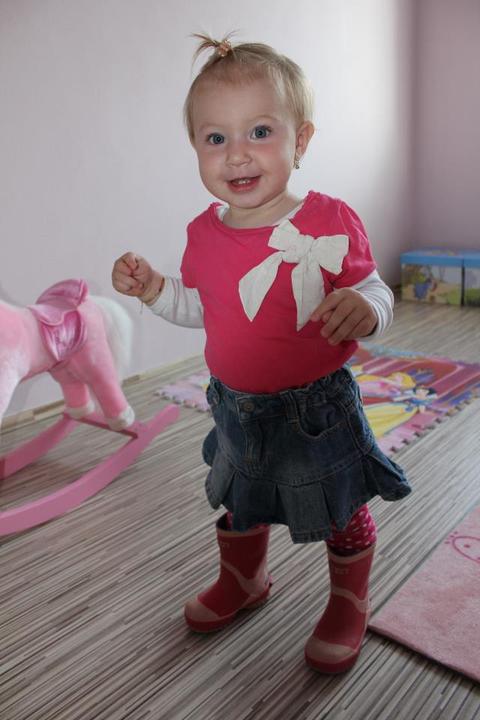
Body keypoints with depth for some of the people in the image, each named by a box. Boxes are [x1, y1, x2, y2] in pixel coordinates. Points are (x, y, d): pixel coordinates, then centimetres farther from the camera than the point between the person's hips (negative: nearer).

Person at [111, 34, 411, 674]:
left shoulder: (330, 224, -18)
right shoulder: (205, 235, -4)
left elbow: (376, 295, -12)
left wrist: (364, 308, -35)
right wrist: (153, 288, -7)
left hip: (318, 406, -4)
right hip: (238, 409, 5)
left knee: (343, 512, 15)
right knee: (238, 502, 26)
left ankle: (349, 601, 45)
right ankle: (243, 579, 56)